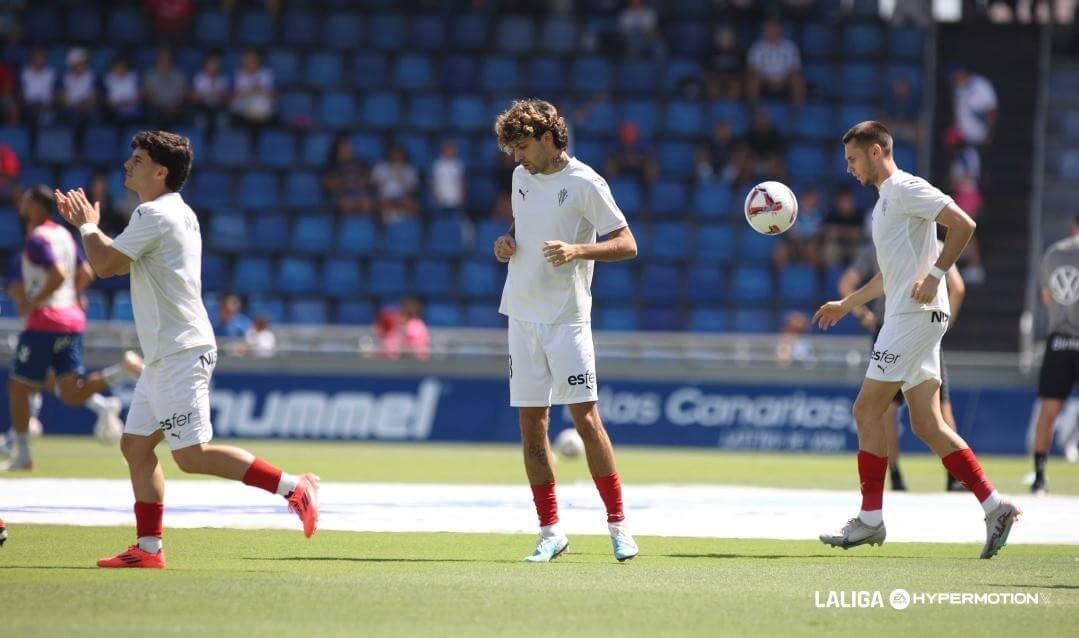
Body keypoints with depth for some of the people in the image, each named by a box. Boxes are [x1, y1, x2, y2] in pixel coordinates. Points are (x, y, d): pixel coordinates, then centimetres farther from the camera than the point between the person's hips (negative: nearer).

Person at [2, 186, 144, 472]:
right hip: (73, 318, 8)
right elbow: (85, 274, 18)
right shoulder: (64, 235, 14)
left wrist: (31, 302, -17)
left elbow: (58, 275, -25)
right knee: (70, 392, 2)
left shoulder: (37, 239, -13)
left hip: (44, 320, -8)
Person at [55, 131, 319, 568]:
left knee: (191, 455, -13)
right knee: (136, 446, 9)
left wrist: (89, 226, 3)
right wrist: (85, 223, 24)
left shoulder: (155, 215, -14)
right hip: (165, 357, 10)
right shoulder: (174, 212, 17)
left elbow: (104, 264, -15)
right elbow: (121, 261, 30)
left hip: (180, 354, -10)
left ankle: (293, 487, -14)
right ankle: (149, 548, 10)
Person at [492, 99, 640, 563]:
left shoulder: (585, 183, -9)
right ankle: (550, 533, 9)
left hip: (566, 319, -6)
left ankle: (618, 524, 0)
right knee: (531, 425, 3)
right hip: (523, 315, 6)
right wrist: (507, 242, 4)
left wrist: (576, 250, -25)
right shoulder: (521, 176, 11)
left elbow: (627, 245, -10)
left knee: (585, 418, -9)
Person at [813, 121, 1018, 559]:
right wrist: (846, 305, 36)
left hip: (916, 314, -10)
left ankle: (870, 519, -5)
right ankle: (995, 507, 1)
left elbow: (963, 224, -18)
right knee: (927, 425, 4)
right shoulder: (885, 201, 23)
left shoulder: (906, 189, -7)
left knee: (867, 411, -8)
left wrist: (934, 274, -22)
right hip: (906, 317, 10)